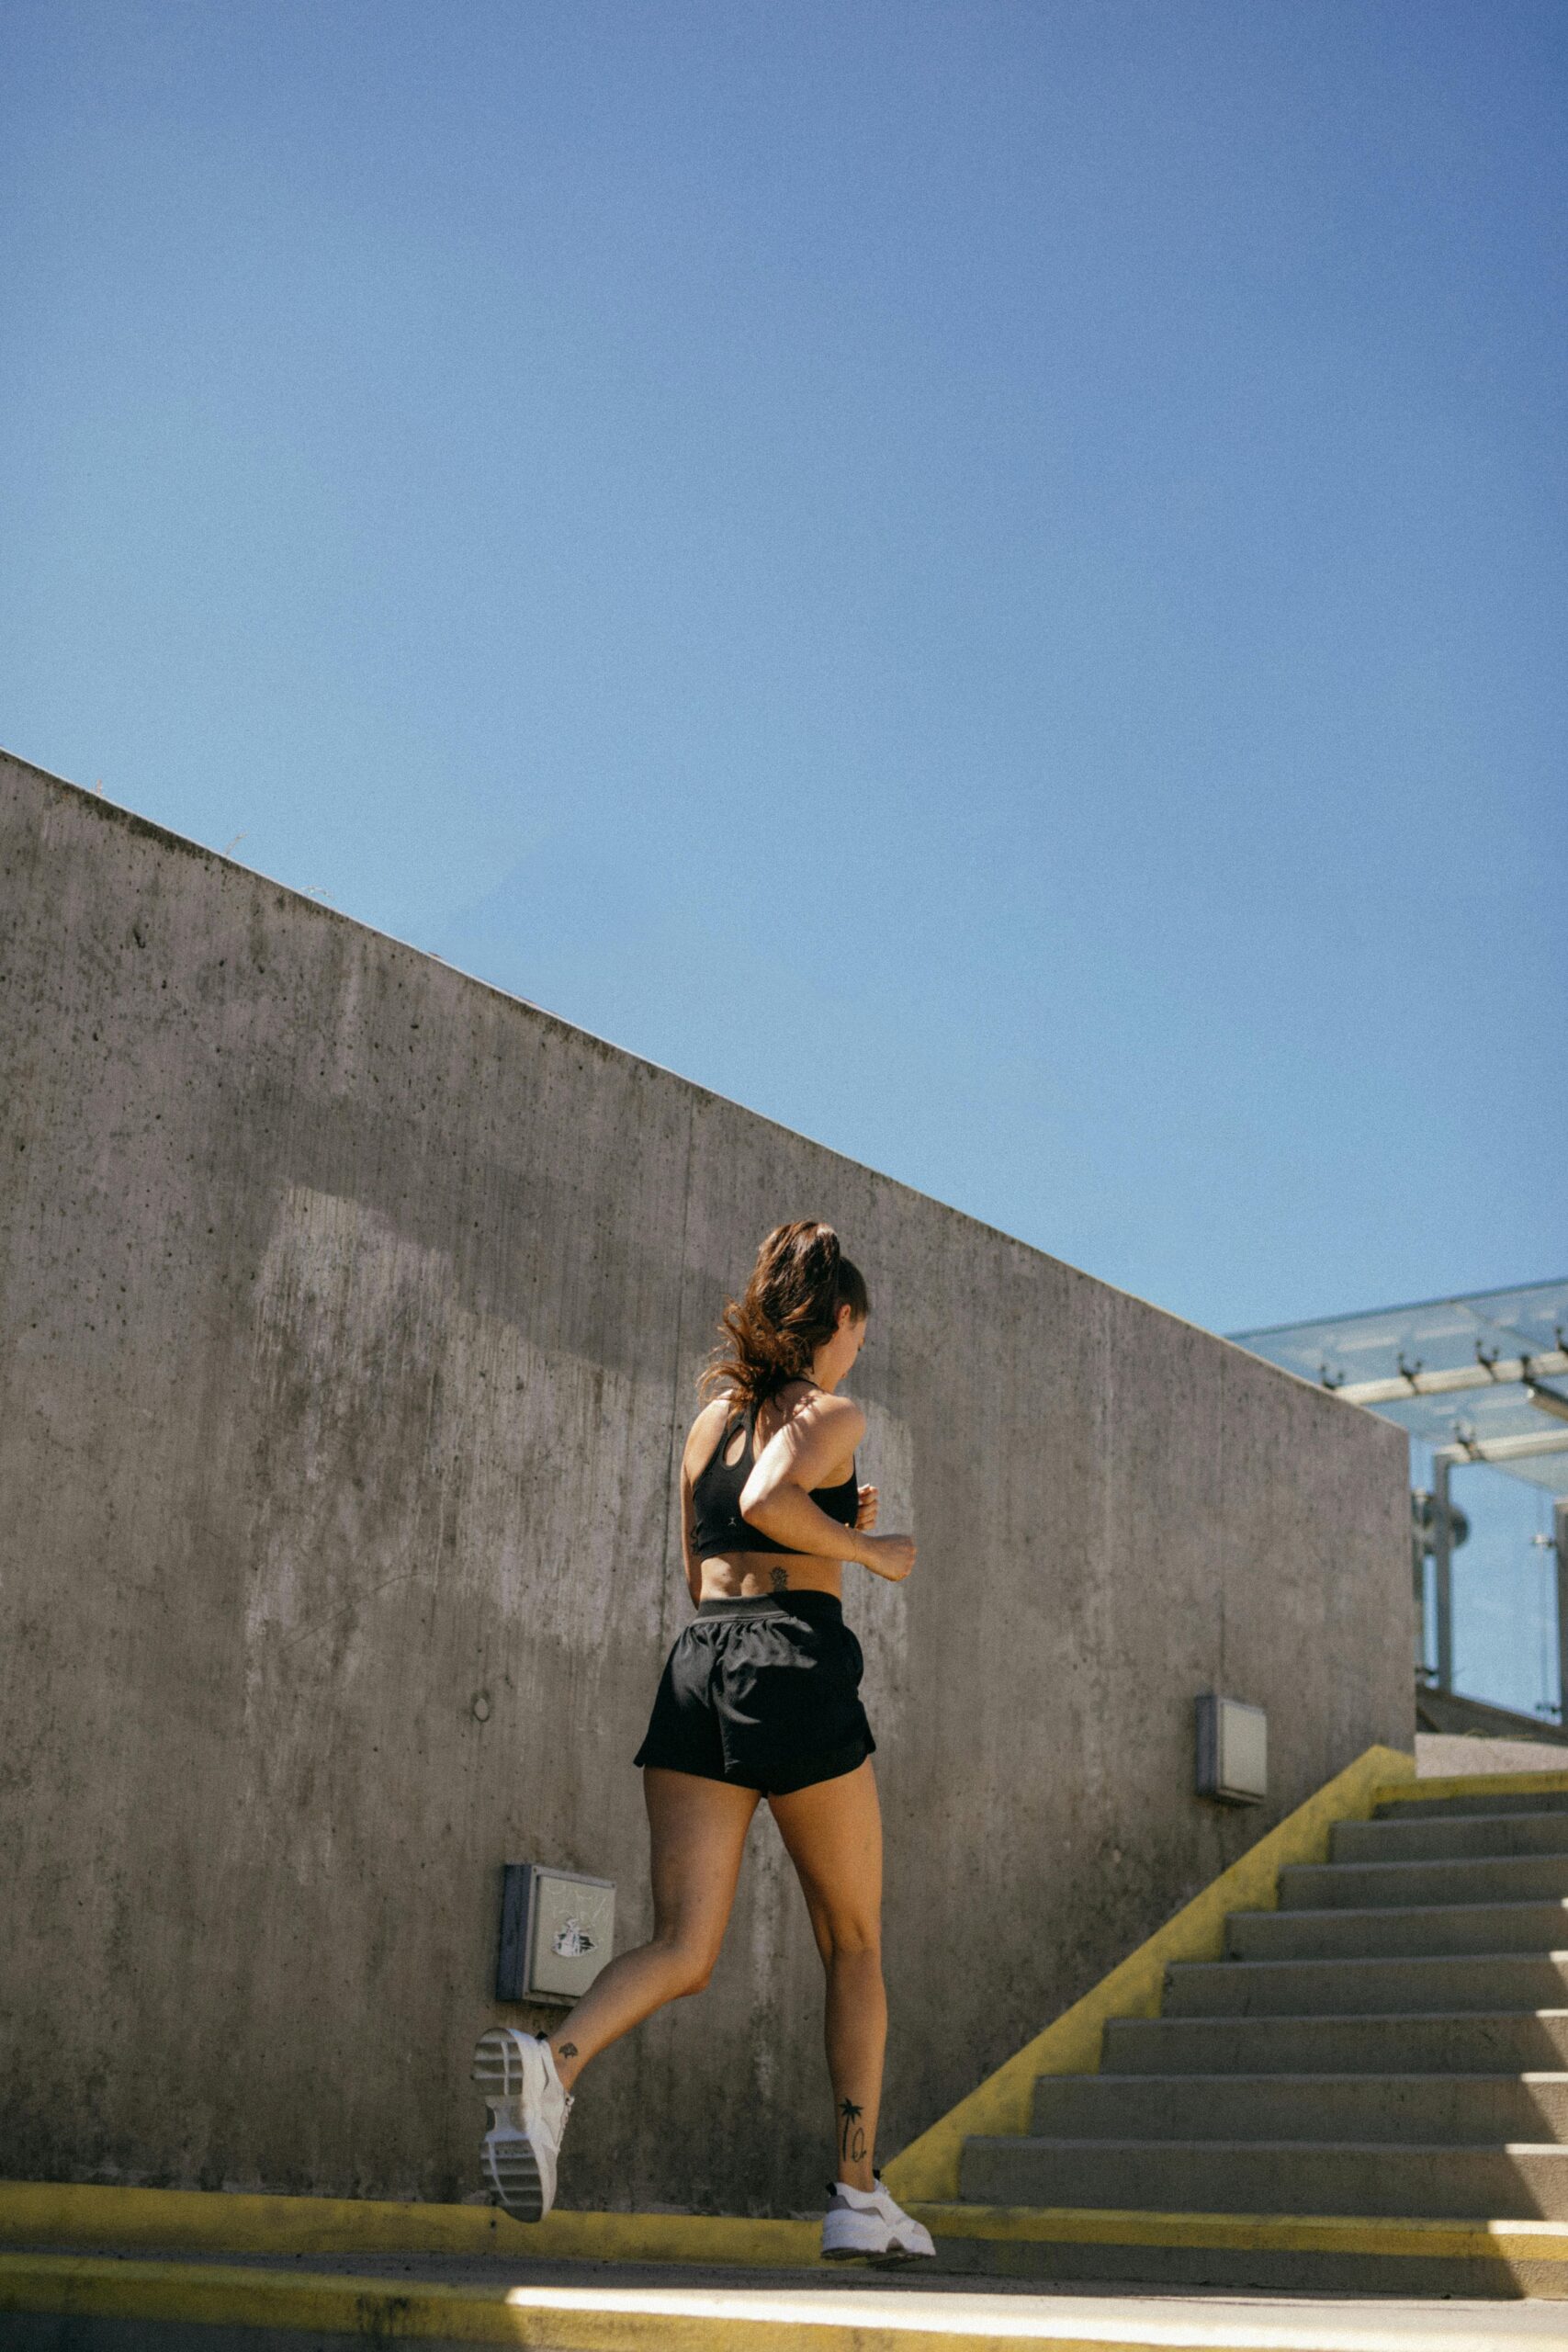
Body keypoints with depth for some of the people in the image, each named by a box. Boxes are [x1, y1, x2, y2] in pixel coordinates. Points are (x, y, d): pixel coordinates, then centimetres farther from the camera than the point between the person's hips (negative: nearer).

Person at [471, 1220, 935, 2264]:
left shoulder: (710, 1421, 20)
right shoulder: (830, 1415, 0)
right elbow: (767, 1502, -21)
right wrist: (866, 1548, -6)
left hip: (699, 1665, 5)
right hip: (797, 1668, -5)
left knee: (683, 1951, -2)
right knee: (855, 1945, 12)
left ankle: (551, 2062, -32)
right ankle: (859, 2196, 13)